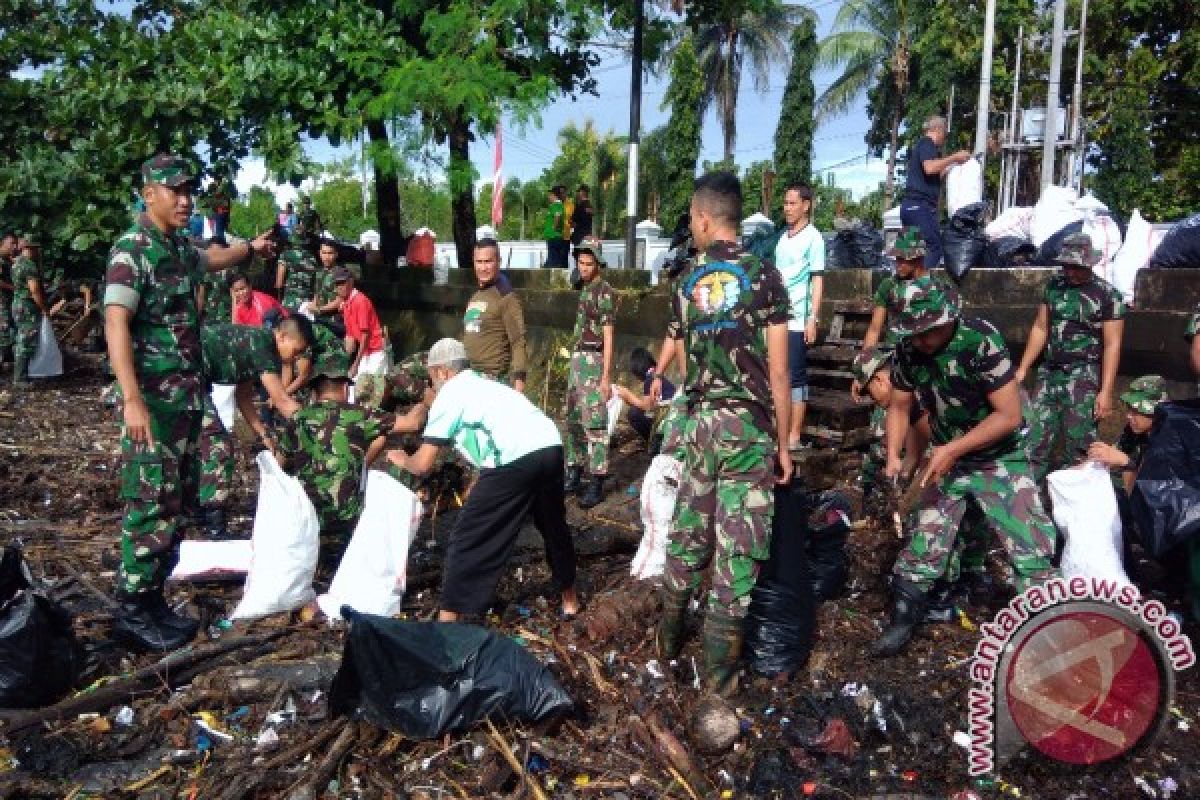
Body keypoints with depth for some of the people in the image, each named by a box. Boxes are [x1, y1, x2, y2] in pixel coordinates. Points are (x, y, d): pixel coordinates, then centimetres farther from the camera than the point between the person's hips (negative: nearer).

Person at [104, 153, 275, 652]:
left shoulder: (179, 250, 14)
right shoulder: (131, 249, -11)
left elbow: (209, 262, 41)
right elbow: (116, 324, -22)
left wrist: (251, 247, 40)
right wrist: (132, 400, -29)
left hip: (187, 398, 9)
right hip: (154, 400, -9)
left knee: (177, 502, 12)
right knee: (151, 505, -6)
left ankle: (153, 601, 22)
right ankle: (132, 613, 5)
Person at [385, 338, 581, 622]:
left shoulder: (448, 394, 11)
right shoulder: (486, 385, 31)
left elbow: (423, 464, 9)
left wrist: (403, 460, 31)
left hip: (515, 461, -7)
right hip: (551, 448, 7)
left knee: (468, 538, 8)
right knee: (554, 525, 28)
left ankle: (447, 620, 14)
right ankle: (570, 600, 45)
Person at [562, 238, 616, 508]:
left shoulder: (605, 292, -10)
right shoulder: (585, 290, 17)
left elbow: (608, 336, -15)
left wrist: (606, 376, -19)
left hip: (595, 361, -9)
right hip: (577, 359, 9)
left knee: (594, 422, -9)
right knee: (574, 420, 13)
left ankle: (597, 484, -5)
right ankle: (574, 474, 22)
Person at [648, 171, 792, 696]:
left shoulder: (686, 282, 5)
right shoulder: (765, 277, -7)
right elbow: (778, 373, -9)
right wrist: (783, 444, -1)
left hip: (700, 421, 4)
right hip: (748, 424, -4)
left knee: (689, 533, 17)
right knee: (738, 546, 3)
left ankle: (669, 638, 33)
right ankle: (718, 668, 11)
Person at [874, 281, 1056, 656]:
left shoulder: (982, 341, -26)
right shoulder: (908, 349, -11)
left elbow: (1009, 415, -25)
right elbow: (899, 407, 3)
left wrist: (952, 449, -28)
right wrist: (893, 453, -14)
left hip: (999, 460, -4)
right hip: (946, 460, 4)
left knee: (1032, 549, -6)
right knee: (924, 541, 6)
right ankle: (904, 617, 21)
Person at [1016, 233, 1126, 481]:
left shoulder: (1107, 295, -6)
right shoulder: (1054, 285, 8)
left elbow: (1112, 345, -8)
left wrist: (1105, 392, -13)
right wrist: (1022, 369, 10)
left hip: (1084, 377, -4)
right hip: (1049, 374, 5)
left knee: (1077, 449, -1)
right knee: (1035, 441, 2)